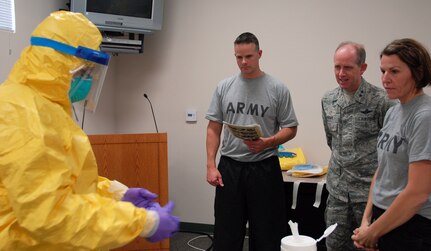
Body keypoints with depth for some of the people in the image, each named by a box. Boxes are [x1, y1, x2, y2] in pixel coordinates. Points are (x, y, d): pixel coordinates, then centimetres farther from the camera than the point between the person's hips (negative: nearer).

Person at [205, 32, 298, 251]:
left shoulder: (277, 89, -4)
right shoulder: (224, 87, 4)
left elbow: (290, 129, -1)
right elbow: (214, 128, 5)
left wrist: (267, 142, -21)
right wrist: (211, 165, -3)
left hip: (264, 168, -2)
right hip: (230, 167, 2)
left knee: (265, 232, 10)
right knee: (227, 232, 11)